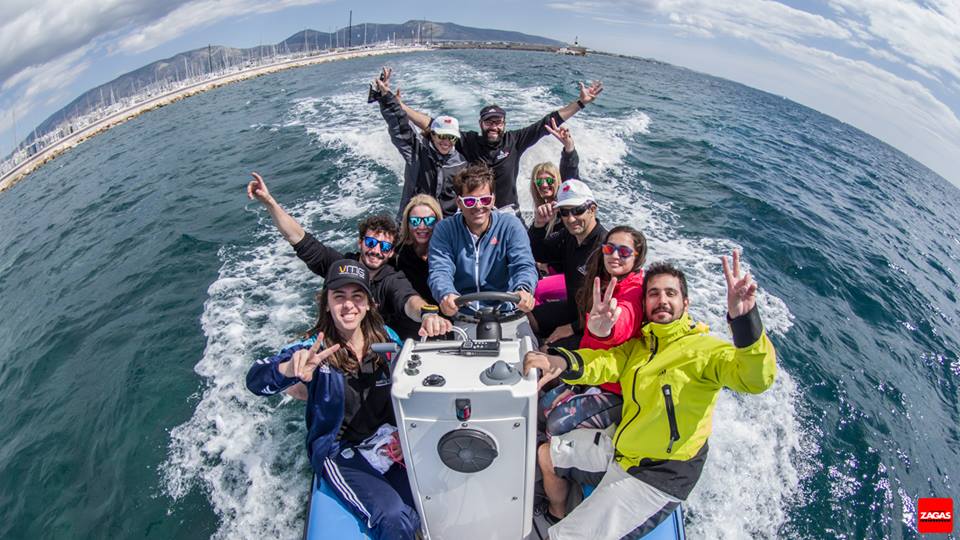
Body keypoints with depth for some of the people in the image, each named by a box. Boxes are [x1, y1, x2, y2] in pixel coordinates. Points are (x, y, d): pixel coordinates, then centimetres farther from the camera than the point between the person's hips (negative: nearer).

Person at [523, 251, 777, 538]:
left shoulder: (703, 348, -16)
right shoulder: (638, 345, 6)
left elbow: (756, 378, -33)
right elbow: (605, 363, -11)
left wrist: (743, 318, -52)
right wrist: (560, 362, -33)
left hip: (656, 476, -7)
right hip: (620, 446, 7)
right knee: (546, 454, 20)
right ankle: (557, 515, 45)